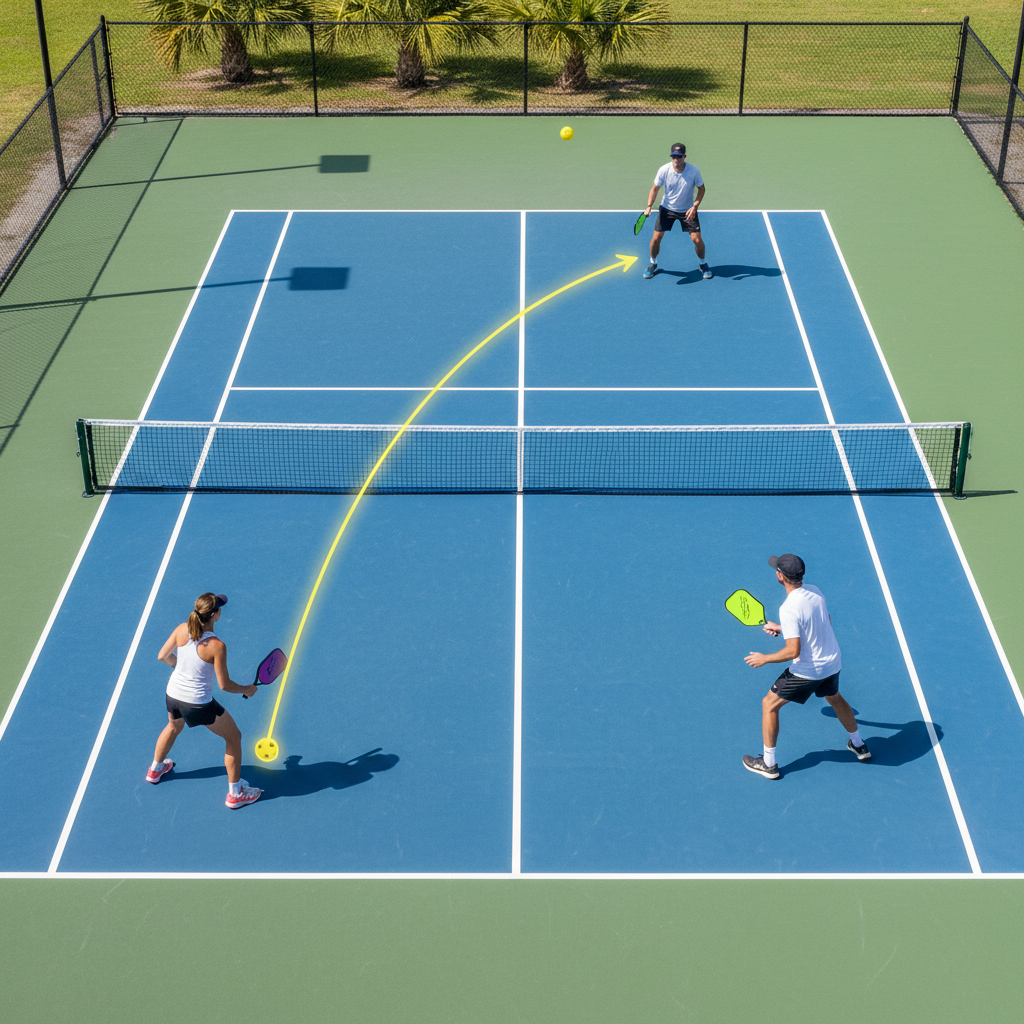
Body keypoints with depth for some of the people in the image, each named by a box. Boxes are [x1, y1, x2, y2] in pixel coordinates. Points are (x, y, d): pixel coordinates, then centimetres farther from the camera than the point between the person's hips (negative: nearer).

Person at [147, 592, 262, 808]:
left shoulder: (182, 630, -12)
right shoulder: (217, 646, -27)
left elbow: (163, 656, 1)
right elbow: (224, 685, -20)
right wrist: (247, 690, -1)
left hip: (173, 694, 6)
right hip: (199, 704, -6)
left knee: (174, 726, 39)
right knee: (234, 737, 16)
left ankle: (155, 769, 61)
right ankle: (235, 793, 24)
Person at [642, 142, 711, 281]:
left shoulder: (693, 171, -20)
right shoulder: (663, 170, -19)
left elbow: (701, 189, -6)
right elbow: (655, 189, -7)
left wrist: (695, 207, -18)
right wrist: (649, 206, -22)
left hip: (688, 211, -1)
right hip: (667, 209, 1)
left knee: (697, 239, -7)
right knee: (656, 238, -5)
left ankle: (703, 264, 21)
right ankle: (653, 264, 22)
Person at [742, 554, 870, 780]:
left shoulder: (788, 609, -26)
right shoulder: (815, 591, -2)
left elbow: (793, 651, -27)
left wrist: (764, 659, -13)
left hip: (807, 670, -8)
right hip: (833, 664, 8)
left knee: (769, 704, 9)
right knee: (835, 698, 35)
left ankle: (768, 763, 16)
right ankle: (859, 746, 50)